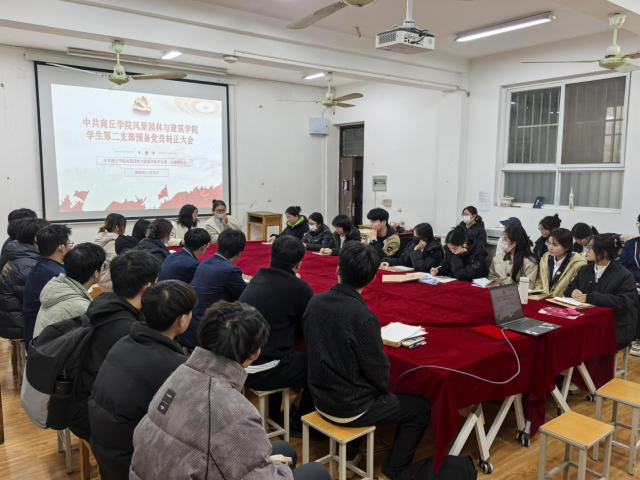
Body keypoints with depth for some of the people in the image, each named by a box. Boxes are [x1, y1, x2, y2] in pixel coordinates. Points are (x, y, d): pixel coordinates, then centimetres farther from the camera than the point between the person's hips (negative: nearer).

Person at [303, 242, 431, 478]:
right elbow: (378, 369, -19)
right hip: (350, 406, -6)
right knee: (421, 408, 12)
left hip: (321, 397, 7)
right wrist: (384, 390, 4)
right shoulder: (363, 316, -28)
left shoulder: (315, 302, -9)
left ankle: (349, 452, 39)